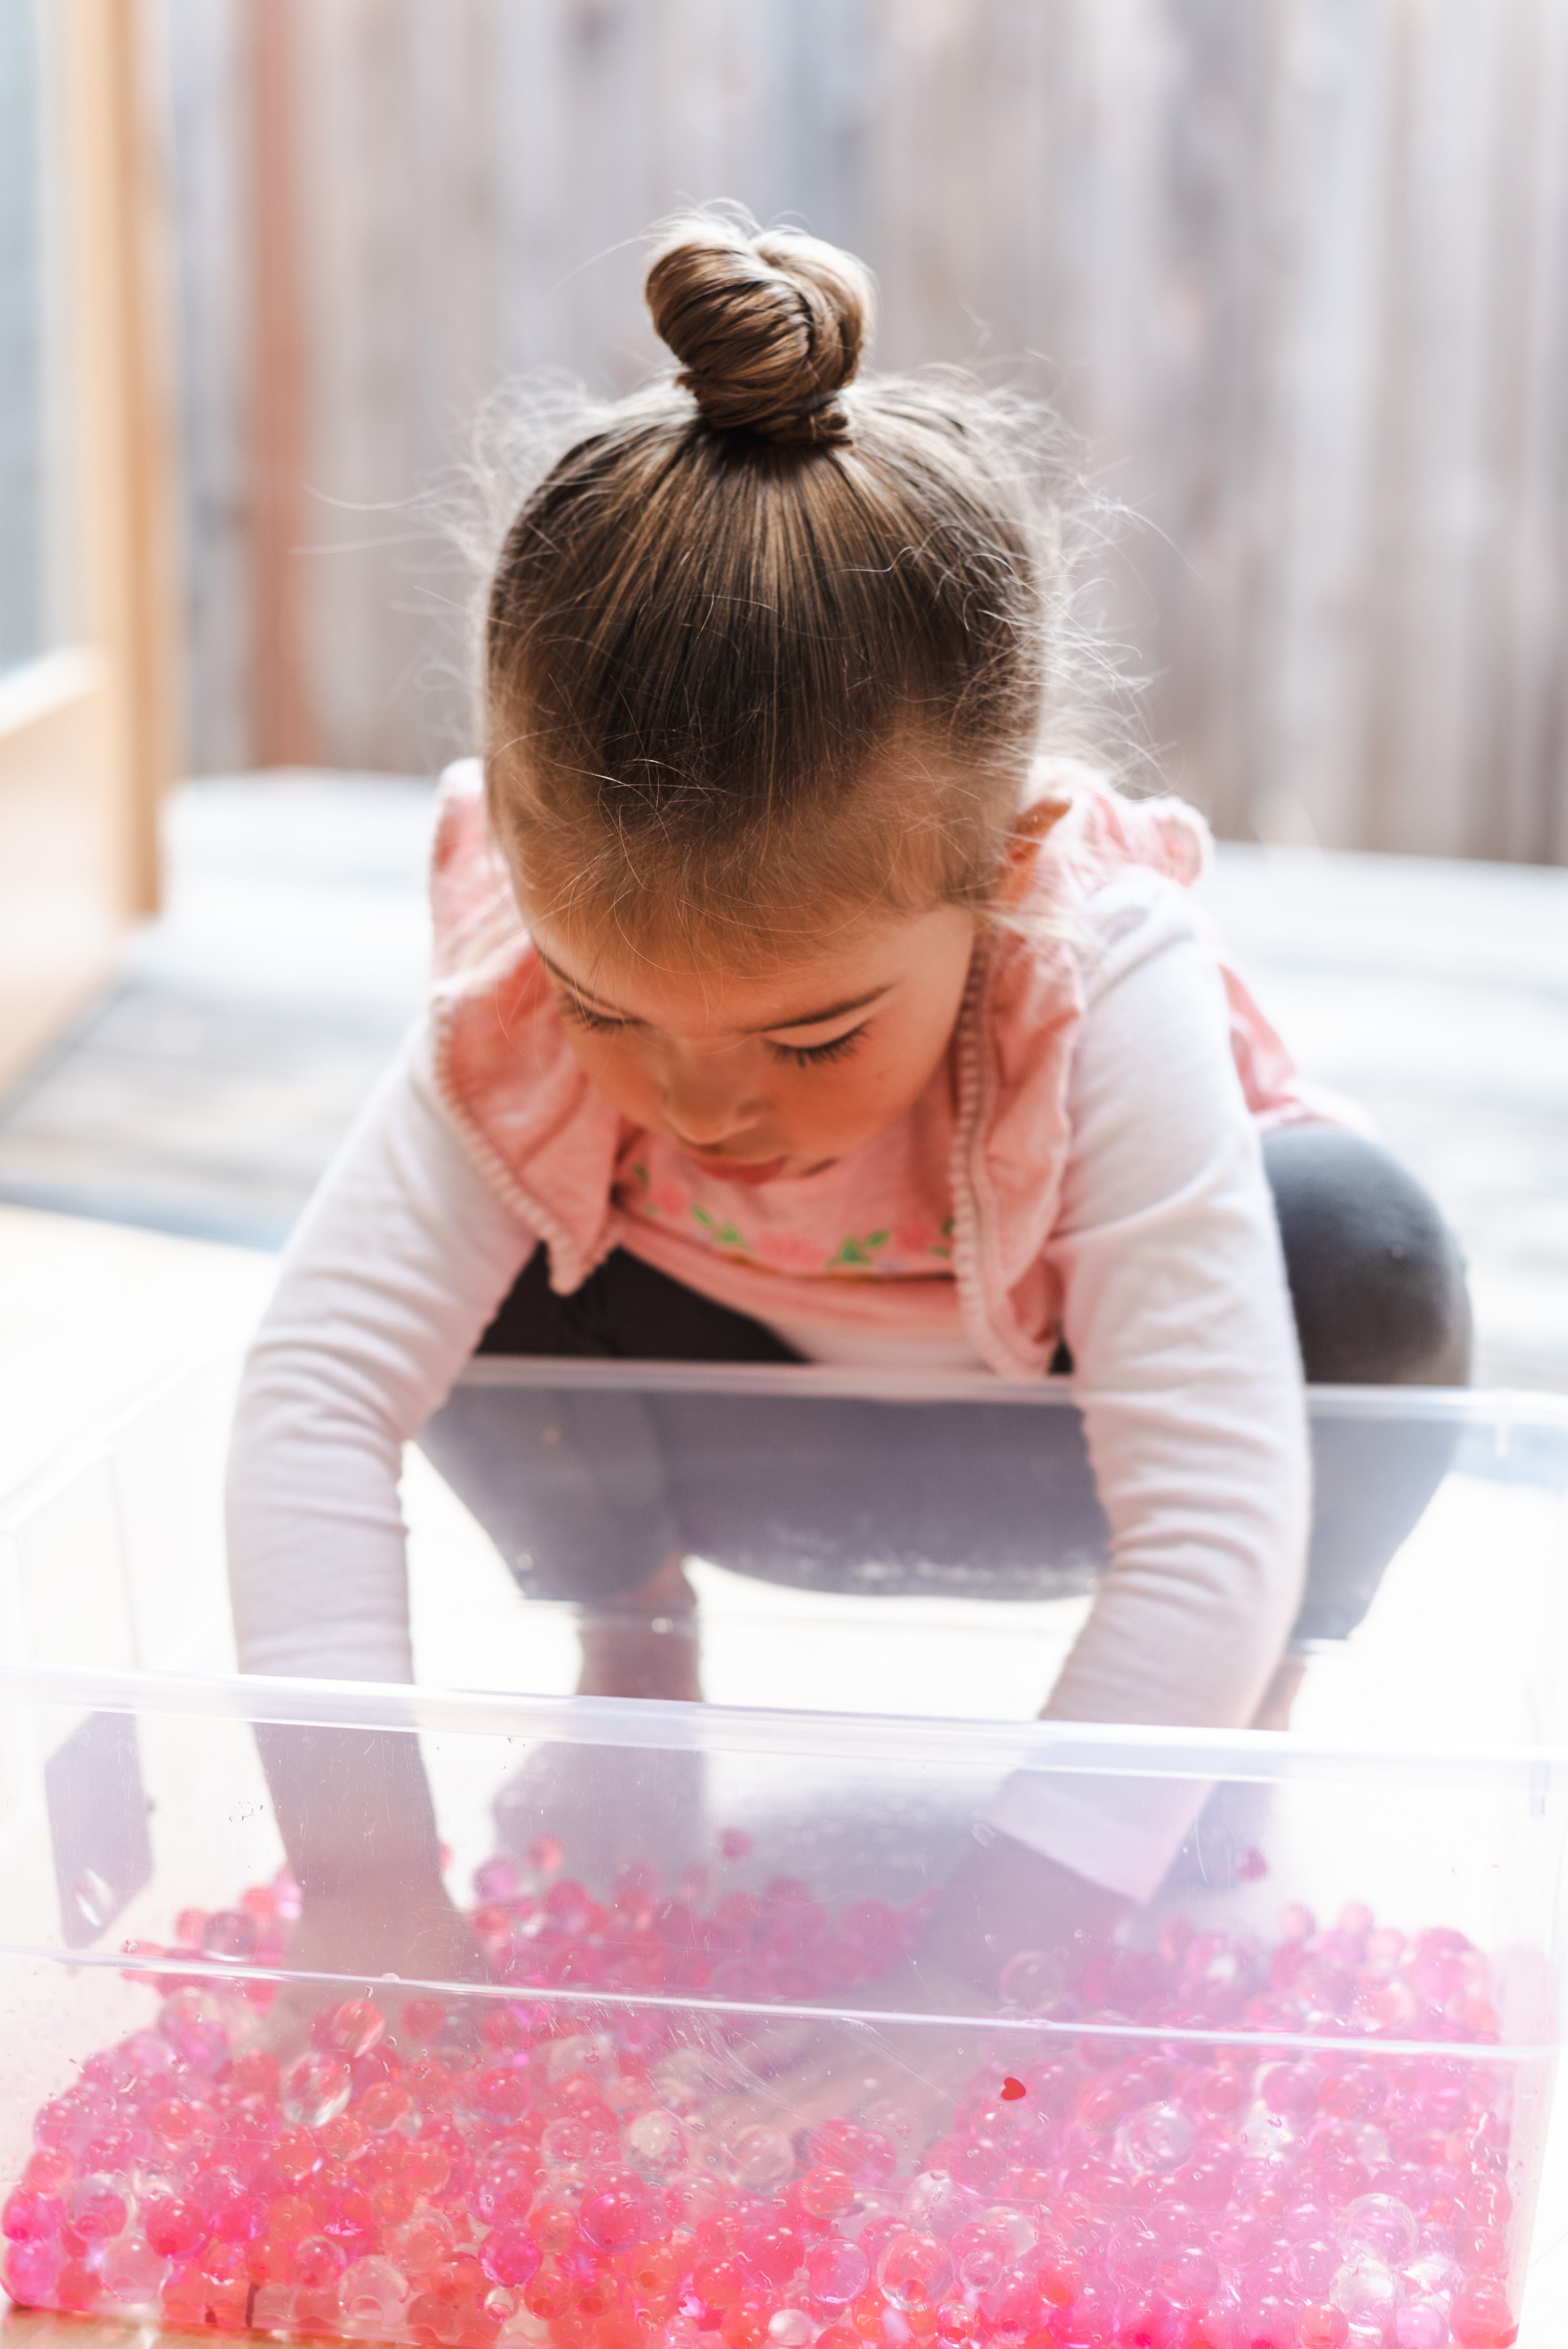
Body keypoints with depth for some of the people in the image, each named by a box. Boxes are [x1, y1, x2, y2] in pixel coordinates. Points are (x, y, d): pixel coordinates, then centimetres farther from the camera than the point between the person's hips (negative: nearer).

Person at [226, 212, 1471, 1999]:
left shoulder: (1109, 1007, -40)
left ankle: (1241, 1742, -5)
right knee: (491, 1267, -27)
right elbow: (315, 1398, -38)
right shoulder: (521, 1012, -33)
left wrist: (991, 1949, -49)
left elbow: (1214, 1520, -43)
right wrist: (363, 1880, -47)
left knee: (1361, 1257, -32)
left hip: (1066, 1426, -1)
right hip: (756, 1450, 2)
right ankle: (625, 1667, 2)